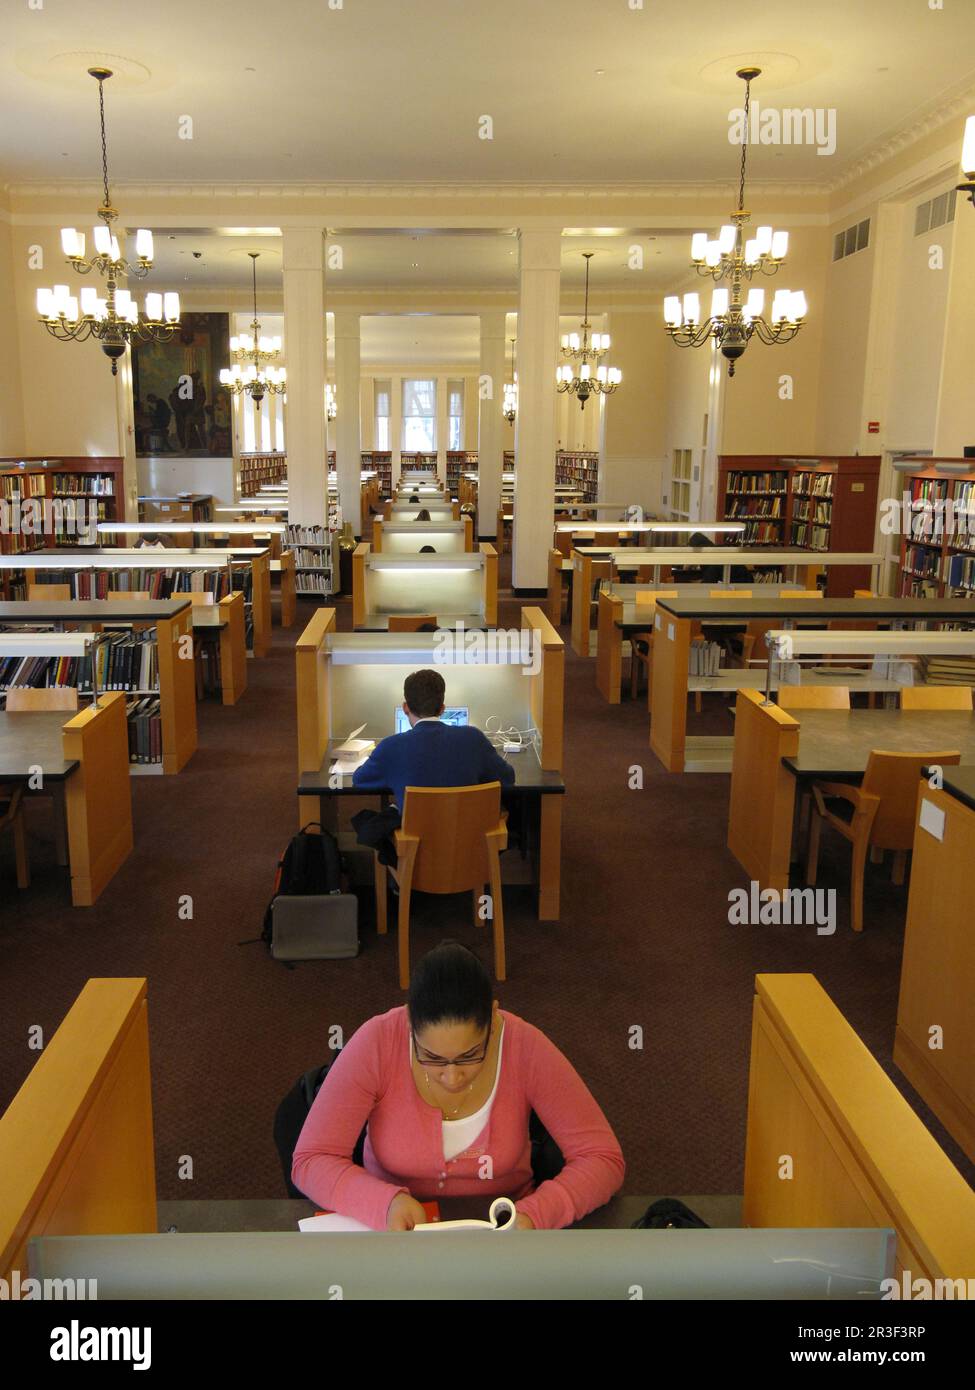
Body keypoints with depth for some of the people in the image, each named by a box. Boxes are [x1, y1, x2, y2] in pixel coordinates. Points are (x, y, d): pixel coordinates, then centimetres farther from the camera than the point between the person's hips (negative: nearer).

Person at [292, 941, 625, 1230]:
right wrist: (387, 1203, -30)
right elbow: (309, 1162, -15)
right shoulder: (377, 1043, -19)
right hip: (393, 1230, 0)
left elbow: (604, 1159, -14)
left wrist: (535, 1215, -29)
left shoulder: (525, 1047, -18)